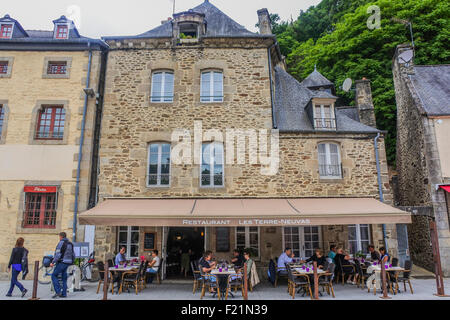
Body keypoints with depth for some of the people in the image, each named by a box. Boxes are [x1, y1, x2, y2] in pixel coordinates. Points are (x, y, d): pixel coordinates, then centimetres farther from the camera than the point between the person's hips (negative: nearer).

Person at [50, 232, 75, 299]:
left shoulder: (61, 243, -10)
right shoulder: (70, 244, 13)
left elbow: (58, 254, -19)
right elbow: (73, 255, 16)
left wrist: (53, 262, -14)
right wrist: (72, 262, 28)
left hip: (61, 262, -7)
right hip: (67, 263, 8)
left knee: (54, 276, 4)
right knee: (64, 278, 12)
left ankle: (58, 291, -5)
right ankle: (64, 294, 12)